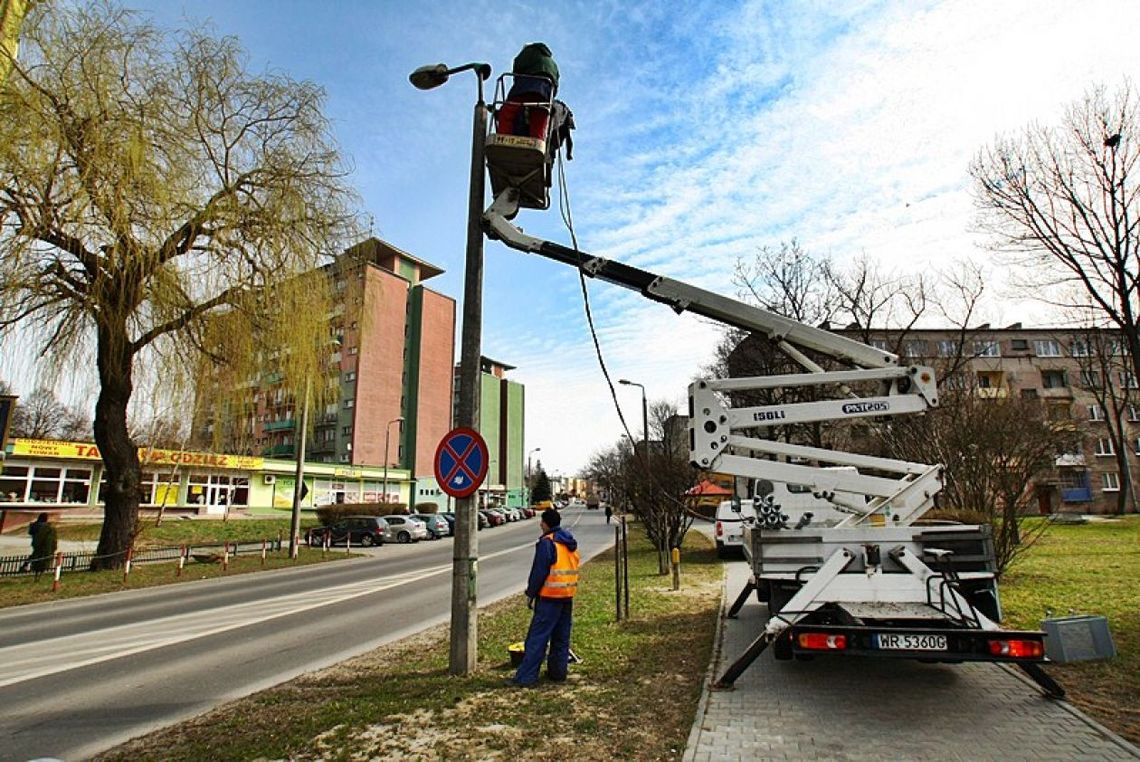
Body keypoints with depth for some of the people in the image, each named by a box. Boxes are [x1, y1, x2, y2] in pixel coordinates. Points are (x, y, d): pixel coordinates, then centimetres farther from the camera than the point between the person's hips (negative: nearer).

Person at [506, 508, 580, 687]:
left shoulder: (547, 542, -14)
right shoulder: (570, 542, 12)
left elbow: (539, 571, -16)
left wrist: (530, 593, -7)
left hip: (550, 596, -8)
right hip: (568, 596, 8)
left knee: (537, 637, -6)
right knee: (561, 637, 15)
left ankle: (525, 677, -6)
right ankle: (558, 672, 22)